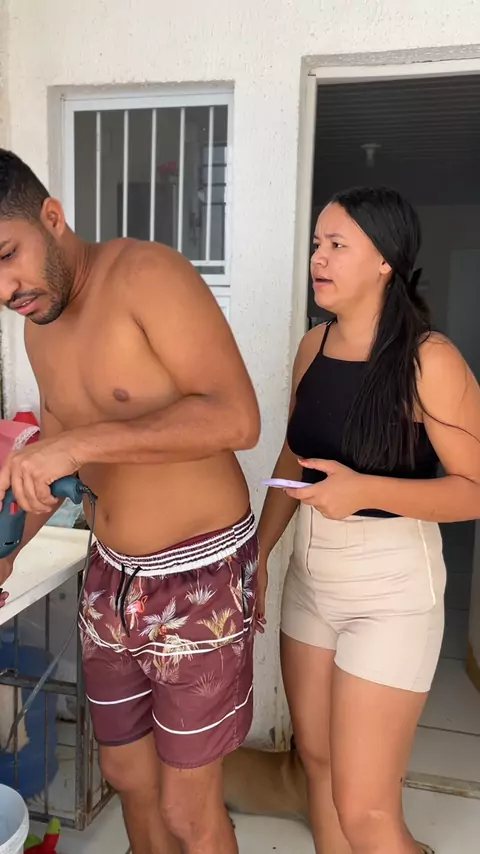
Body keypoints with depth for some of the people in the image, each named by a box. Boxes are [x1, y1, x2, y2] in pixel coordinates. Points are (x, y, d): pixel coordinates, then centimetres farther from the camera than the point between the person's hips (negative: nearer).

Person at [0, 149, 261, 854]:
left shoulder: (147, 275, -17)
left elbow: (236, 418, -28)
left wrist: (80, 443, -31)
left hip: (200, 578, -7)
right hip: (112, 577, 7)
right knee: (127, 776, 23)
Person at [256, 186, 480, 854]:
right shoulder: (313, 346, 3)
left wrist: (365, 490, -27)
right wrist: (259, 552, 10)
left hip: (391, 588, -6)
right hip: (311, 574, 6)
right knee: (317, 759, 19)